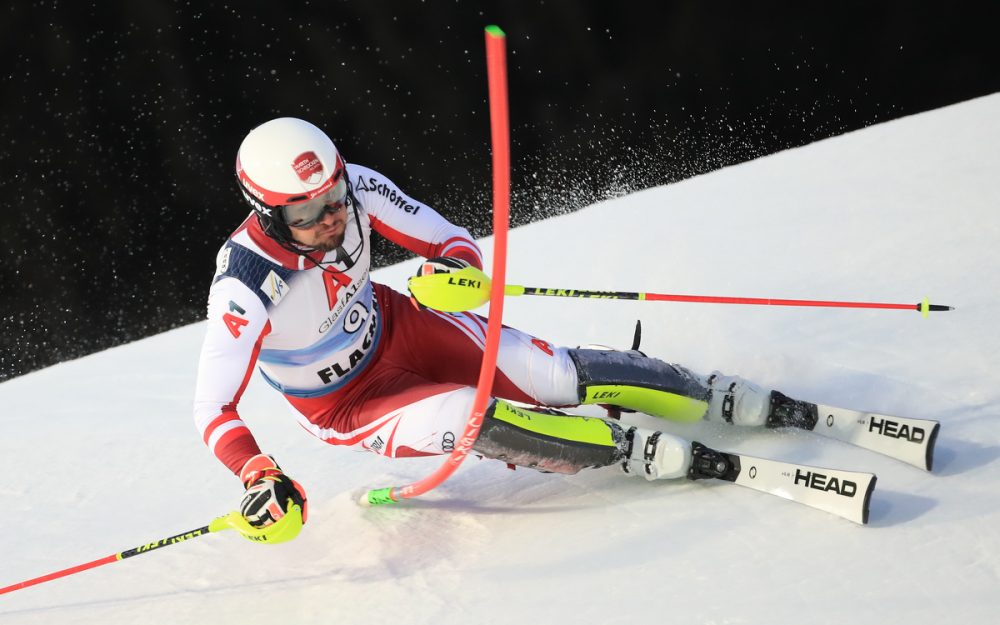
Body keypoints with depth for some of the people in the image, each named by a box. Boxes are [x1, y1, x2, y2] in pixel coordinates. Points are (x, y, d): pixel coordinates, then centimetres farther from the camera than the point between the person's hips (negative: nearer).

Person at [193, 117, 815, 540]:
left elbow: (453, 240, -11)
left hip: (400, 328, 4)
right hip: (349, 405, -3)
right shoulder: (245, 287, -34)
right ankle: (665, 458, -23)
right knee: (474, 418, -29)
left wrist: (454, 267, -34)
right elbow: (215, 408, -32)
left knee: (558, 377, -11)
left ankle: (730, 400, 3)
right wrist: (259, 475, -49)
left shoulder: (355, 187, -22)